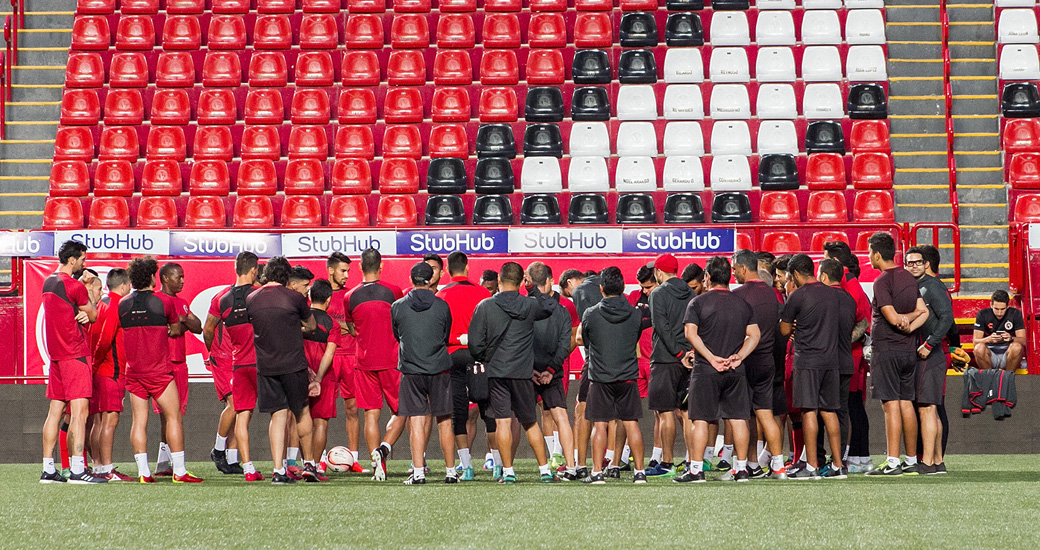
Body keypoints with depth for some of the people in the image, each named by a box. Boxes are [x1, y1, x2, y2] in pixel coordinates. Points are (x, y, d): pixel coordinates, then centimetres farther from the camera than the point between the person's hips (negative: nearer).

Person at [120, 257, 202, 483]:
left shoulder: (122, 304, 5)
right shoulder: (163, 303, -7)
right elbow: (177, 329, 8)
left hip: (133, 370, 4)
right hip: (159, 370, -4)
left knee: (139, 420, 4)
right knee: (174, 416, 1)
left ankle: (143, 472, 0)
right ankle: (179, 471, -3)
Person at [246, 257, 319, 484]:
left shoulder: (251, 300, 4)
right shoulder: (294, 297, -5)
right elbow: (312, 326, 11)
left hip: (265, 366, 3)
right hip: (294, 363, -3)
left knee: (278, 416, 5)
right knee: (302, 412, 13)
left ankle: (278, 471, -4)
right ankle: (309, 464, 21)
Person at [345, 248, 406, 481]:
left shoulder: (349, 297, 3)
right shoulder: (393, 291, -3)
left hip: (364, 363, 2)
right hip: (392, 361, -2)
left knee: (371, 414, 4)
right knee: (400, 411, 9)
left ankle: (378, 468, 0)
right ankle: (384, 448, -15)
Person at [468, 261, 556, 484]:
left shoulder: (485, 307, -6)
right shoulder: (530, 305, -1)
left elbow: (475, 343, -5)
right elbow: (548, 307, 22)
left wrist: (484, 359, 12)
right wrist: (533, 290, 21)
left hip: (496, 372, -2)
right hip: (523, 373, 2)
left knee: (503, 421, 0)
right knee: (530, 422, 13)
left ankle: (508, 471, -2)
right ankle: (545, 470, 14)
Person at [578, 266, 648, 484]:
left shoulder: (591, 314, -7)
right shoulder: (635, 315, 0)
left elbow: (582, 339, 9)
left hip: (600, 377, -2)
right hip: (628, 376, 2)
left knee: (599, 425, 3)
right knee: (631, 424, 6)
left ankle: (597, 472, 2)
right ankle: (639, 472, 8)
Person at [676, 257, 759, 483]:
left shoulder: (698, 302, -3)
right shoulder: (742, 304, 9)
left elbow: (690, 333, -13)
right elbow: (754, 335, 5)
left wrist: (711, 358, -13)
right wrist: (738, 356, -1)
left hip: (705, 370, -3)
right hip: (736, 372, 4)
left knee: (700, 420, -1)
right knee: (738, 419, 6)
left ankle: (696, 470, -2)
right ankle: (741, 469, 8)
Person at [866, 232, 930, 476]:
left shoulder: (882, 282, -13)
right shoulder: (909, 278, 12)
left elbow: (893, 318, -18)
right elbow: (924, 311, 8)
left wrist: (906, 317, 0)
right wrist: (910, 326, -5)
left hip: (886, 350, -7)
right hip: (908, 350, 8)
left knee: (891, 405, -8)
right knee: (906, 404, 10)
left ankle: (892, 463, -10)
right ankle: (912, 461, 13)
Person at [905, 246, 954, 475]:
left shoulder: (932, 286, -8)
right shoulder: (911, 288, 19)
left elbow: (947, 318, -17)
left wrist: (929, 344, -20)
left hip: (930, 356, -10)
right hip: (917, 356, 10)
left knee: (926, 408, -12)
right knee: (930, 411, 11)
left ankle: (927, 463, -14)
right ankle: (937, 461, 16)